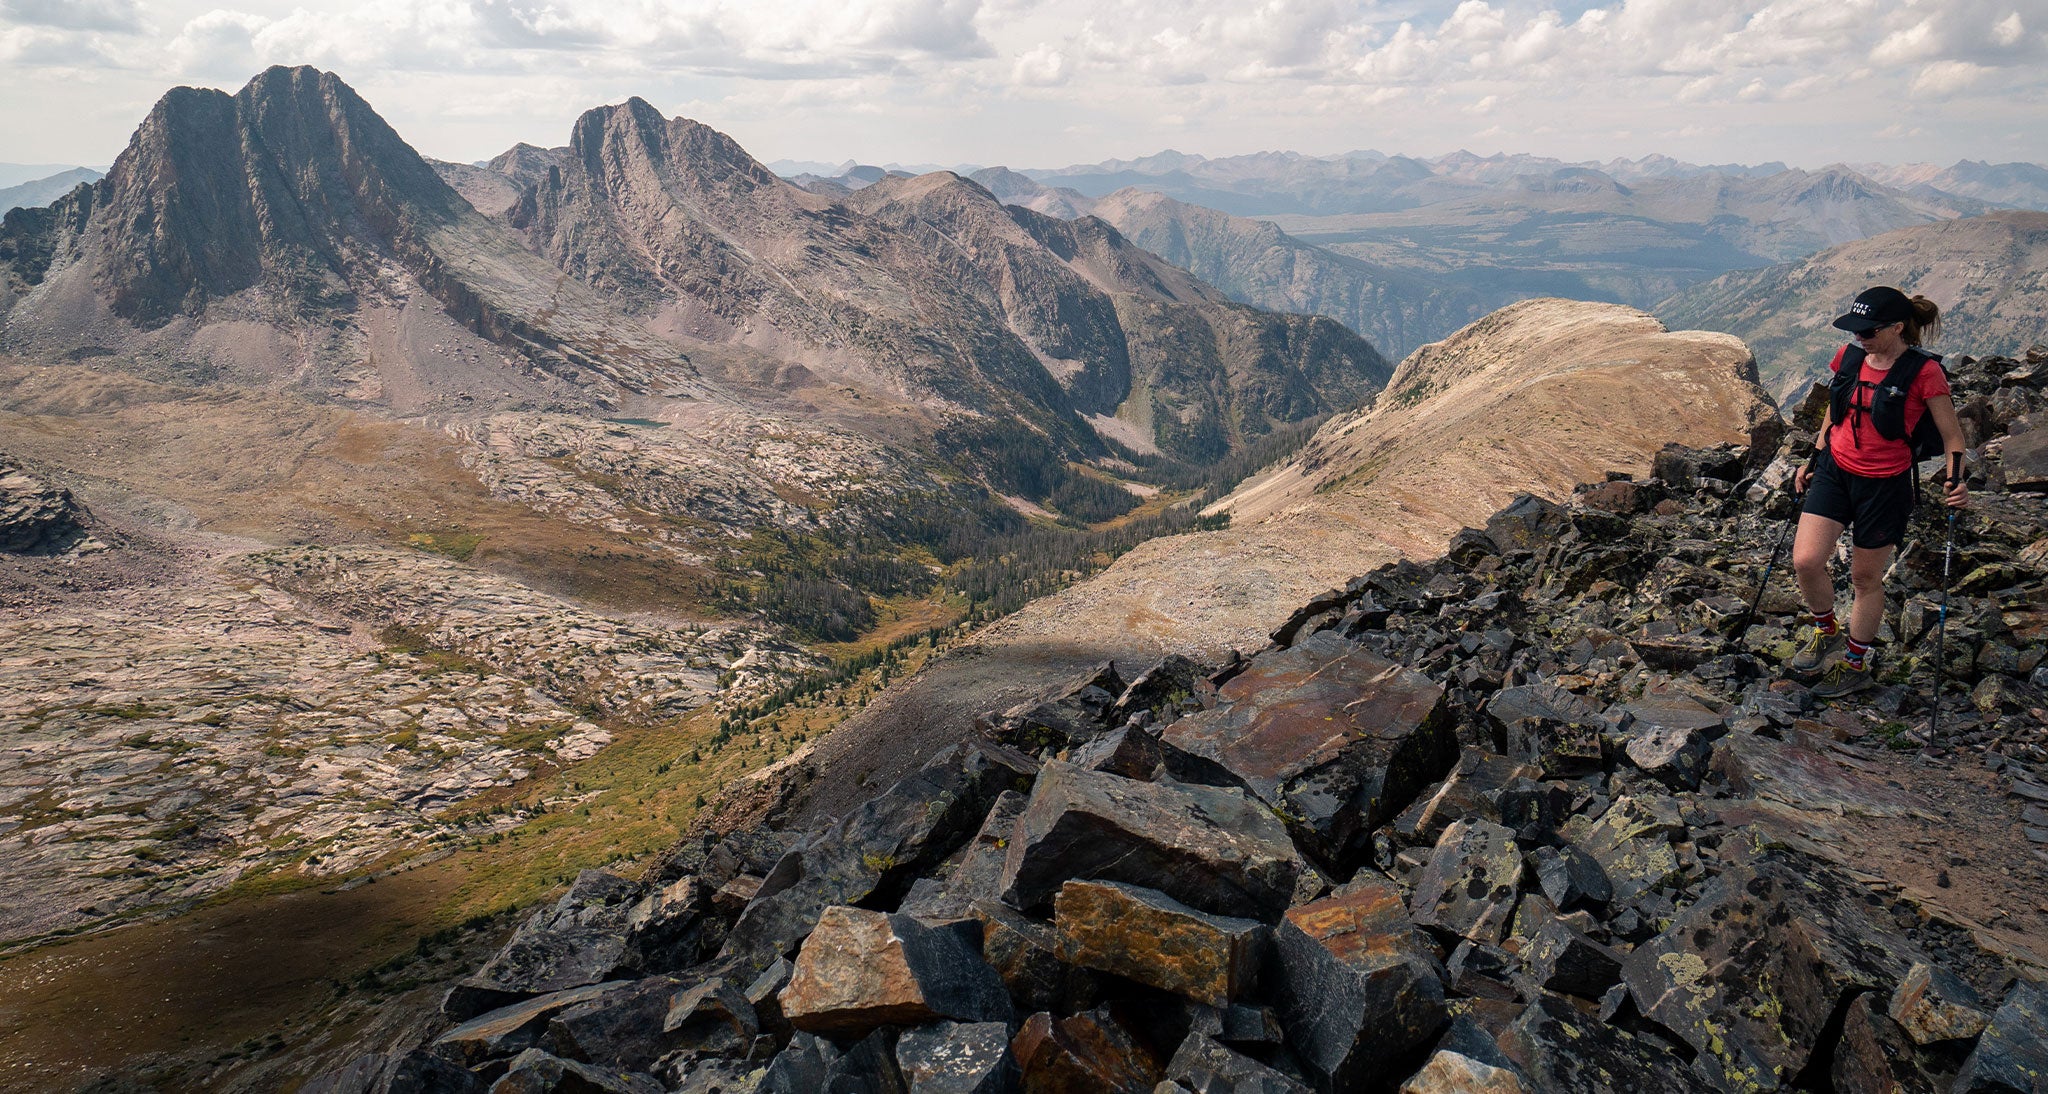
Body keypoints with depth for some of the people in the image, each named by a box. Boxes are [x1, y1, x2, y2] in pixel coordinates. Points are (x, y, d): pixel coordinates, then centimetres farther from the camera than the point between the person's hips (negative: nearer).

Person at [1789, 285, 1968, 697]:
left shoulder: (1924, 372, -14)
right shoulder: (1848, 358, 0)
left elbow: (1952, 435, -6)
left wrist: (1955, 483, -19)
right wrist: (1812, 461, 17)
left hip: (1884, 485, -4)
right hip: (1834, 472, 4)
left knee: (1866, 578, 8)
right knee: (1805, 561, -8)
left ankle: (1856, 665, 27)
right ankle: (1829, 632, 21)